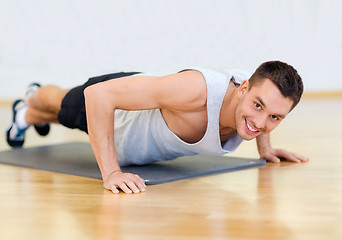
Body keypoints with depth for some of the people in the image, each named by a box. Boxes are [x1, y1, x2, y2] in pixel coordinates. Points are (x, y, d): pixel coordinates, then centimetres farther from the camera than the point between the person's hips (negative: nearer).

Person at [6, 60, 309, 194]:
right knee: (62, 105, 33)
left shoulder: (263, 90, -30)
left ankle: (35, 116, 74)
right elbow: (98, 94, -49)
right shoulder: (195, 89, -51)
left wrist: (265, 147, -5)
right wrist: (110, 172, -50)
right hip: (109, 99, -6)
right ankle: (28, 109, 70)